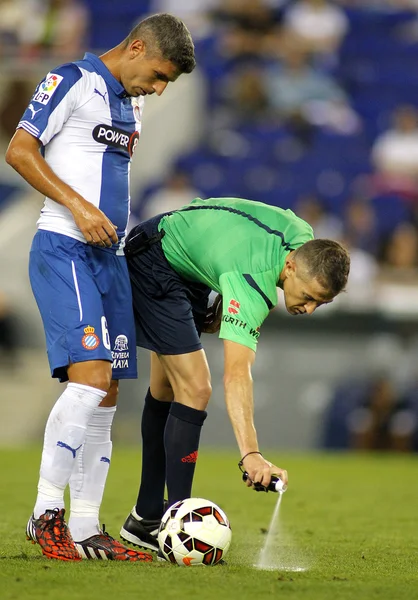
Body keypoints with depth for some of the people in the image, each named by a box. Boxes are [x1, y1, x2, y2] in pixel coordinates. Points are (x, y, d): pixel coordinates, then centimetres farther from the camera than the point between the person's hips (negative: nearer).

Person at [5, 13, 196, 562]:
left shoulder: (132, 103, 19)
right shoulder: (73, 82, -5)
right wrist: (78, 205, -19)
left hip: (109, 254, 9)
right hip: (64, 249, -9)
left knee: (106, 395, 5)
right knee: (90, 376, -20)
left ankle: (85, 529, 9)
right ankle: (46, 514, -14)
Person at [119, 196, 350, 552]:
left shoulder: (304, 239, -17)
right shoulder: (253, 284, -39)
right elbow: (237, 374, -48)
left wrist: (225, 303, 3)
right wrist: (250, 454, -58)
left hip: (189, 273, 10)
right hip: (151, 265, -10)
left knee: (166, 390, 16)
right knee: (194, 389, -18)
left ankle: (145, 519, 26)